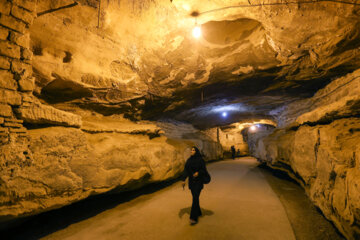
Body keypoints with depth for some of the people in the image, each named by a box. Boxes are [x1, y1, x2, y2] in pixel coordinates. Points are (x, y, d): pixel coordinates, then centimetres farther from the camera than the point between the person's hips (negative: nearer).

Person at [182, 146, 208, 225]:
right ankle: (198, 212, 34)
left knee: (195, 198, -12)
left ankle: (194, 218, -9)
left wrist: (198, 173, -29)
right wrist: (183, 180, -12)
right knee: (195, 197, 15)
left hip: (198, 181, -5)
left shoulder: (201, 160, -9)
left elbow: (204, 170, -8)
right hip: (191, 181, 5)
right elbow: (185, 170, -1)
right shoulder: (188, 160, 3)